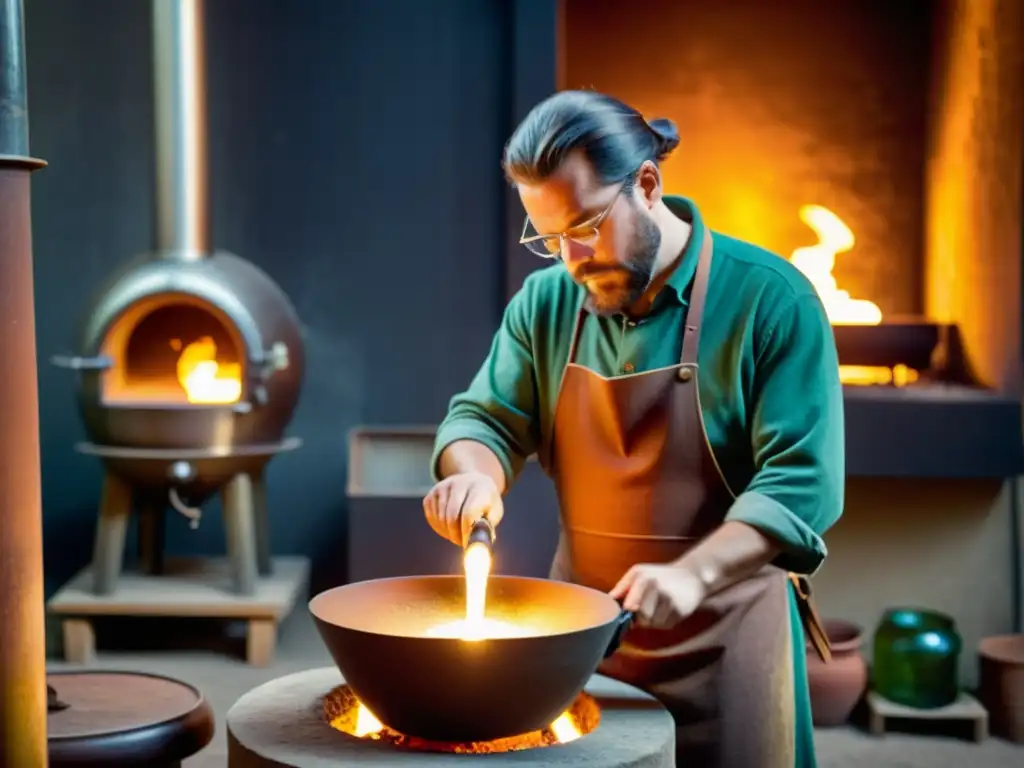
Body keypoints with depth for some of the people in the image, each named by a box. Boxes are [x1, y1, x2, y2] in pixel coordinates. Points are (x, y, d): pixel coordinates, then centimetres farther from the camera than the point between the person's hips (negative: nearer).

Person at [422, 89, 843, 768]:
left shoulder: (770, 298, -12)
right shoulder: (546, 303, 3)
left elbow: (802, 481, -16)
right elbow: (489, 416, 9)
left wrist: (691, 574, -29)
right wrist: (474, 475, -15)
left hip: (721, 647, -4)